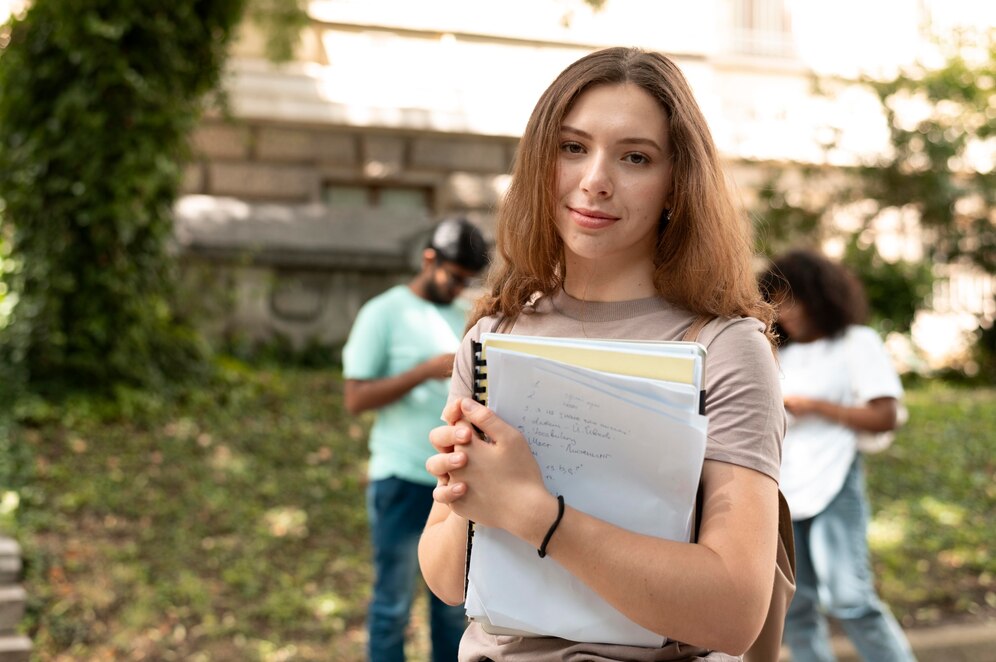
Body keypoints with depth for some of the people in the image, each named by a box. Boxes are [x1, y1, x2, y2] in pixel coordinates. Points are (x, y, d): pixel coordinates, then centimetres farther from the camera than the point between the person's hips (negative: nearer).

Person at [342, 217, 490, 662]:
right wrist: (427, 371, -18)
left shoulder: (464, 320, 14)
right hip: (402, 480, -5)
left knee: (454, 605, 10)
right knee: (394, 604, 2)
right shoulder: (383, 313, -2)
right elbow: (356, 398, -9)